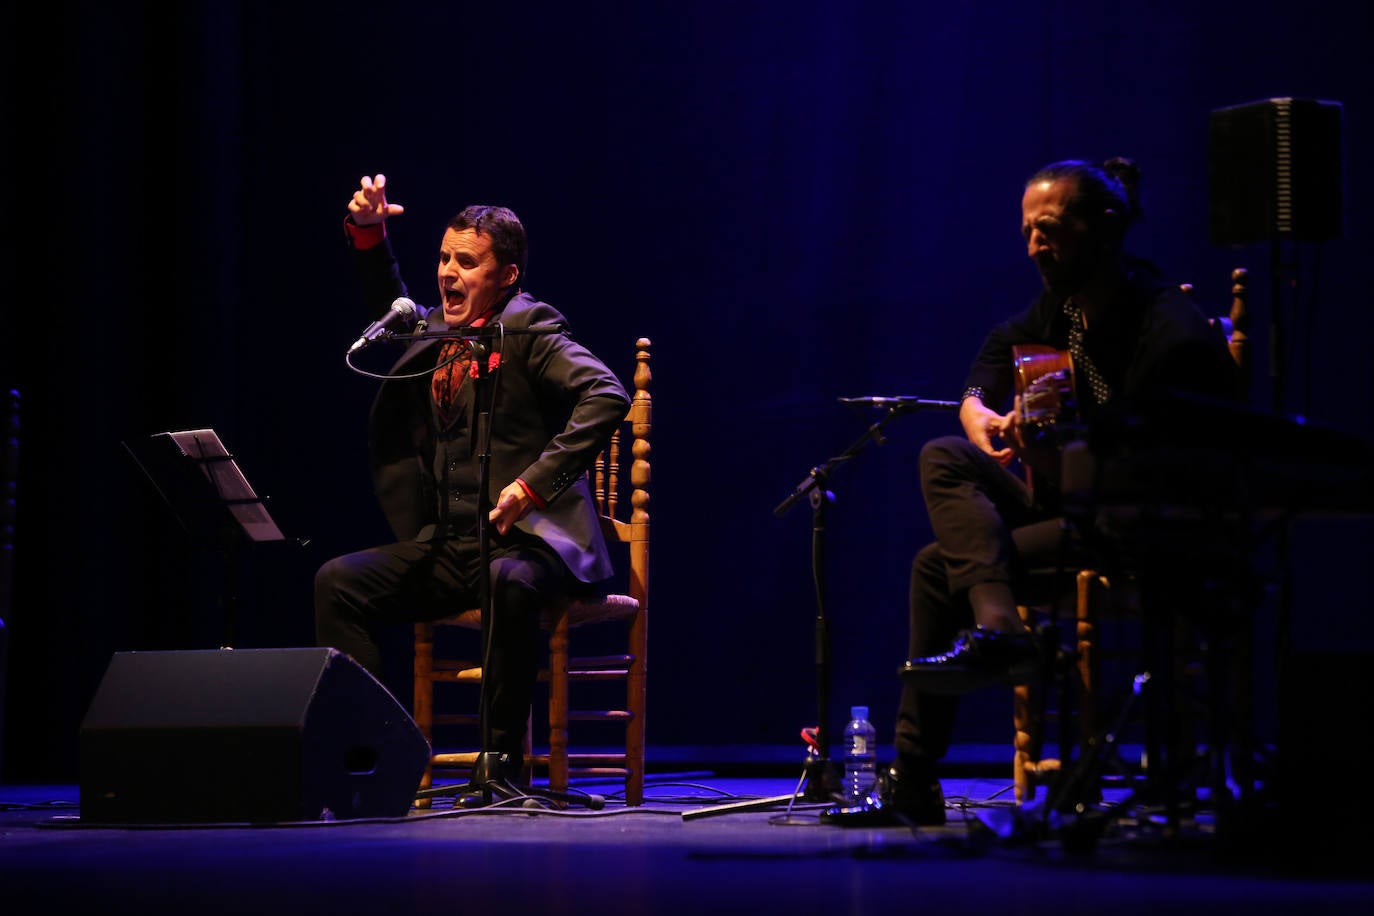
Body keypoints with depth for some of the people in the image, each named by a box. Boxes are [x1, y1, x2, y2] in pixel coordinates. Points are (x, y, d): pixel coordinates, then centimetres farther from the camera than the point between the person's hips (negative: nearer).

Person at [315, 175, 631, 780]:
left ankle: (503, 763, -29)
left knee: (509, 584, -39)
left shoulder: (529, 328, -6)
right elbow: (390, 310, 37)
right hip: (447, 548, 7)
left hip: (524, 542, -7)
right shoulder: (436, 331, 15)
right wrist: (367, 233, 18)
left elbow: (607, 395, -19)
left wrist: (533, 483, -24)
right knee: (338, 582, -9)